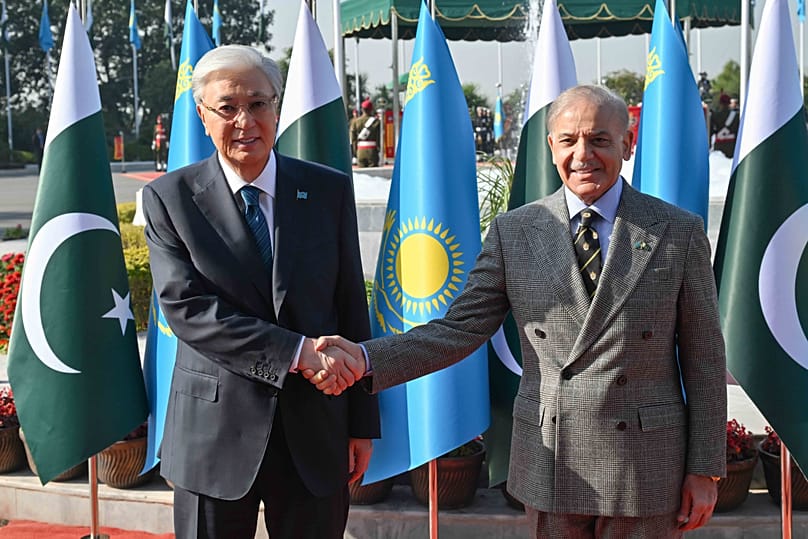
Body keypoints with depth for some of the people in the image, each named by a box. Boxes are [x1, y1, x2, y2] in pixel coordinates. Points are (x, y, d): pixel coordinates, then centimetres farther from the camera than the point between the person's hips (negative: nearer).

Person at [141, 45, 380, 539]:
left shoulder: (330, 190, 3)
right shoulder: (170, 197, -3)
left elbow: (352, 308, 5)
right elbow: (186, 307, -13)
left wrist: (363, 423, 4)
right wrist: (296, 352, -20)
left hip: (315, 428, 2)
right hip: (214, 430, -1)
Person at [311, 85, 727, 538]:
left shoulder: (679, 231, -1)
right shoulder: (514, 232, 2)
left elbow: (703, 359, 0)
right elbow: (460, 328, -1)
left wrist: (705, 468, -1)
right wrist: (365, 359, -15)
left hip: (645, 468, -1)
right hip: (550, 464, 1)